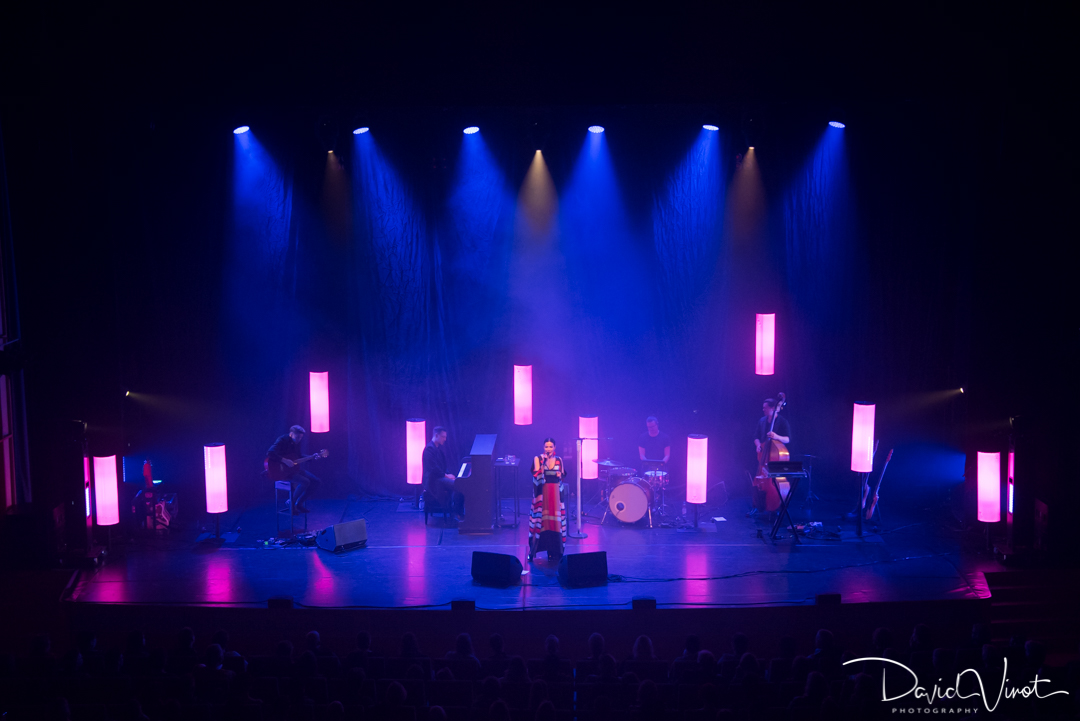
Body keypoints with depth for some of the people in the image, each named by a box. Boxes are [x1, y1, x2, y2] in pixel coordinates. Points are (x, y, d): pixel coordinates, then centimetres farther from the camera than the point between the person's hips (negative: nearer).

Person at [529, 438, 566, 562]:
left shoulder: (558, 460, 8)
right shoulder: (538, 458, -1)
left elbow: (563, 474, 17)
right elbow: (536, 474, -13)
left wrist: (560, 475, -4)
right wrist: (543, 462, -21)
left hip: (555, 493, 3)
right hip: (542, 492, -3)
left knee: (555, 520, 1)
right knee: (541, 518, -6)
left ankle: (554, 550, 9)